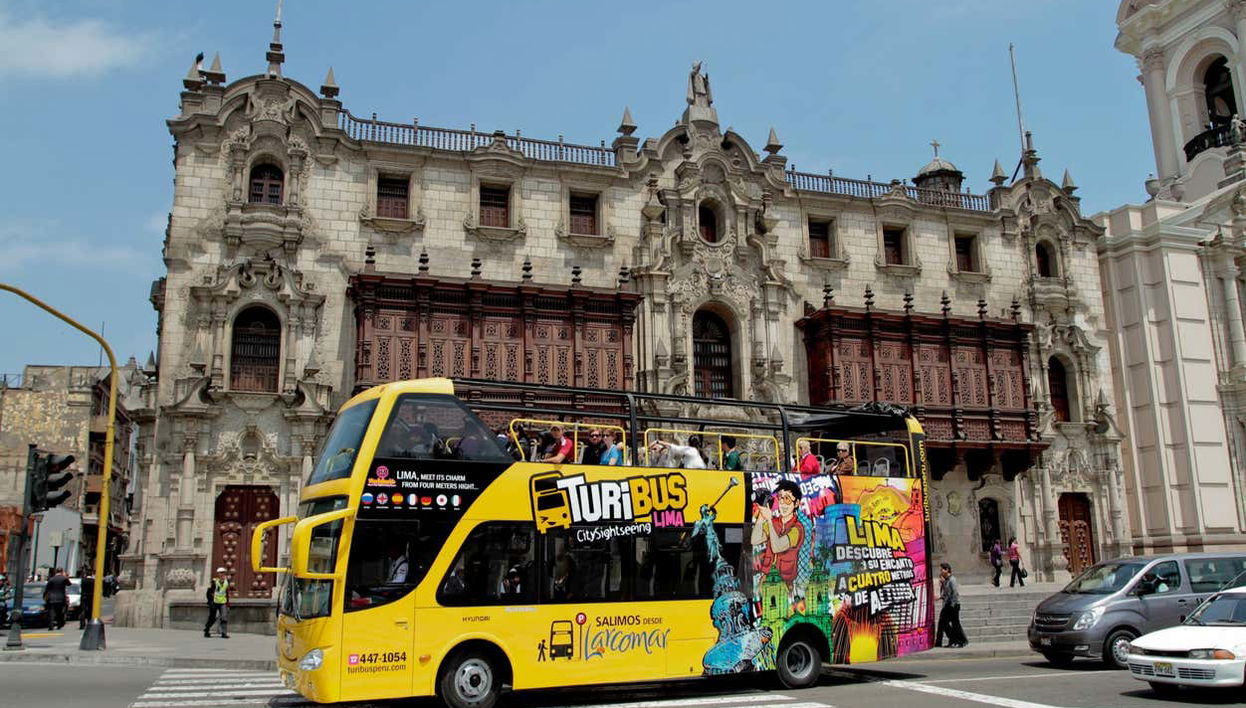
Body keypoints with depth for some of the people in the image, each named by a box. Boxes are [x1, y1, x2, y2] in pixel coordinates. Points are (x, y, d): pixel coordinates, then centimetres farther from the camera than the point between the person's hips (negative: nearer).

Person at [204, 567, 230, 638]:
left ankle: (224, 633, -6)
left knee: (224, 618, -7)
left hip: (223, 603, 4)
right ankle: (206, 631, 21)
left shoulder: (226, 581, 8)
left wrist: (227, 602, 17)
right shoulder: (214, 581, -9)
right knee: (212, 618, 3)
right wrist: (210, 601, -14)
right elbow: (208, 593, -7)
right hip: (214, 603, -4)